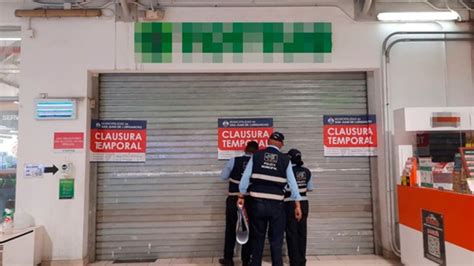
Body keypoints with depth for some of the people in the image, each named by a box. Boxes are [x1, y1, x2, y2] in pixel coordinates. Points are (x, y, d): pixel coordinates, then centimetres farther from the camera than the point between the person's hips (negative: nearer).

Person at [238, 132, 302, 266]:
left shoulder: (256, 156, 1)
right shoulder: (285, 159, 0)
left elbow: (245, 178, 0)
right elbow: (292, 183, 0)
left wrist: (241, 196, 9)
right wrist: (297, 205, 5)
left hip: (257, 203, 1)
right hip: (276, 205, -1)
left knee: (257, 239, 13)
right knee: (276, 240, 10)